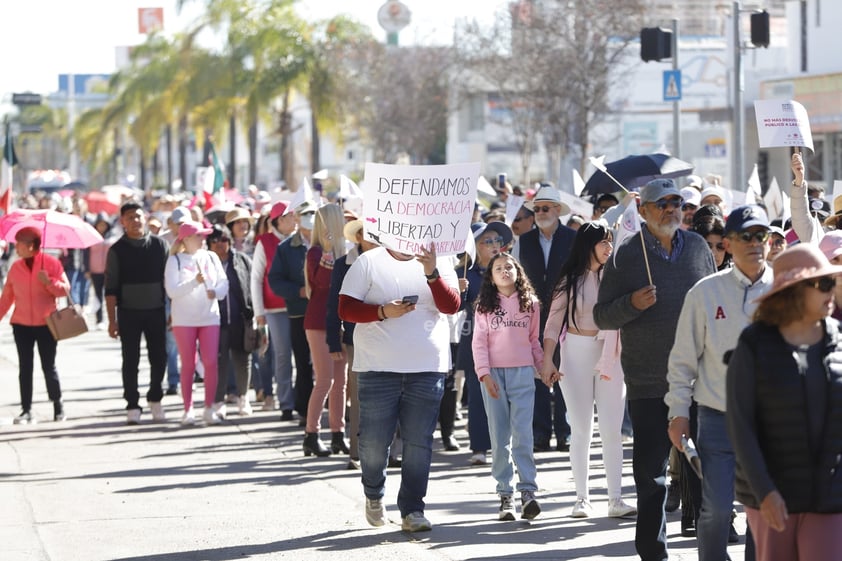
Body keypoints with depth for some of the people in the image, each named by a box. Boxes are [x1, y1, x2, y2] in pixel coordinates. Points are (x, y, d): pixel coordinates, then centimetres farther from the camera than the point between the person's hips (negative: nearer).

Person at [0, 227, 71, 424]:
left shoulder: (51, 263, -3)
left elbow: (65, 289, -4)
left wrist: (49, 282, -20)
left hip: (46, 324, -3)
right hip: (21, 324, 3)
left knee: (49, 367, 1)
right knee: (25, 367, 1)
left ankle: (58, 407, 17)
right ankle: (26, 410, 2)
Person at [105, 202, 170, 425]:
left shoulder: (159, 245, 4)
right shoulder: (117, 250, -1)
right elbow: (110, 288, -2)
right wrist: (112, 320, -8)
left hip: (156, 311, 2)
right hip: (129, 312, -2)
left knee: (159, 358, 5)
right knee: (130, 360, 1)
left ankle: (155, 399, 22)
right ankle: (132, 406, 6)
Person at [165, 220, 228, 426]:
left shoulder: (211, 257, 8)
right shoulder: (175, 260, -2)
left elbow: (223, 282, 7)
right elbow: (171, 291, -9)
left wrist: (216, 291, -14)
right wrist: (194, 282, -20)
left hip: (209, 316, 2)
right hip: (184, 319, -2)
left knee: (211, 362, -5)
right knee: (188, 364, 2)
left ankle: (209, 408, 3)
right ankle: (188, 410, 8)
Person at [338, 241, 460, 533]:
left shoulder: (438, 265, 9)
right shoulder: (368, 262, 4)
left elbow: (451, 305, -5)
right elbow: (346, 309, -1)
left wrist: (431, 274, -19)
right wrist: (383, 312, -16)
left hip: (427, 369, 1)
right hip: (378, 367, -1)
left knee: (419, 442, -1)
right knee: (374, 440, 1)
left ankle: (412, 510, 4)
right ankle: (374, 495, 26)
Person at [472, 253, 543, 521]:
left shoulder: (530, 303, 9)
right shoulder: (485, 306, 6)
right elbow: (479, 342, 1)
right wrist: (484, 373, -8)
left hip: (522, 373, 0)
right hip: (494, 373, 0)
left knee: (522, 433, -10)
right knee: (500, 437, 1)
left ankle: (528, 491, -13)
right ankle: (505, 496, 3)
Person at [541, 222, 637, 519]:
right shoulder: (571, 280, 2)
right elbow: (554, 321, 1)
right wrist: (547, 360, -8)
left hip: (610, 356, 1)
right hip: (576, 355, -1)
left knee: (612, 430, -2)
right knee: (581, 430, 3)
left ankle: (615, 498, -1)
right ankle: (582, 499, 8)